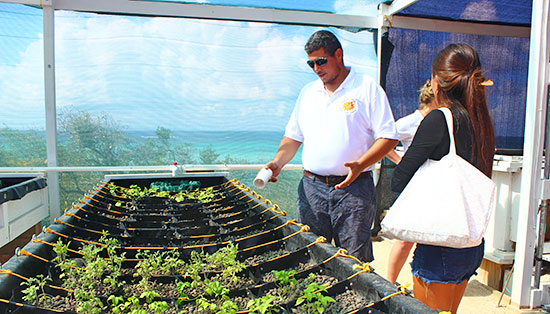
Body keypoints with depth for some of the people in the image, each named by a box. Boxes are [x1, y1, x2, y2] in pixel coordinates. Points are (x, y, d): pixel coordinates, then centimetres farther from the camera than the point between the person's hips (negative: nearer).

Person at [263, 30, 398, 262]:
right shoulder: (307, 92, 15)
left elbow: (389, 137, -5)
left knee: (355, 261, 2)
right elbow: (293, 136, 18)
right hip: (311, 186, 4)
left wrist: (360, 165, -20)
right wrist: (278, 162, 1)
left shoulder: (367, 88, -1)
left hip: (353, 189, -4)